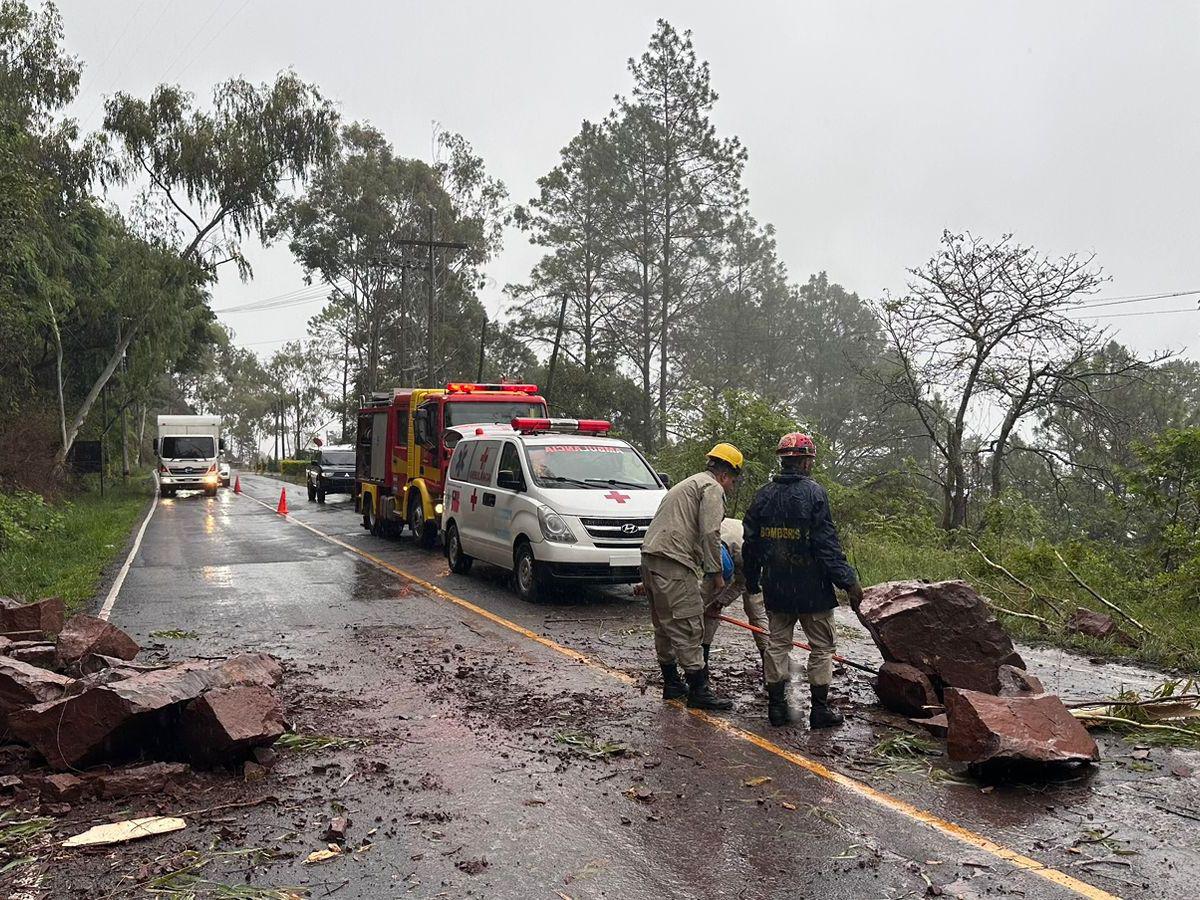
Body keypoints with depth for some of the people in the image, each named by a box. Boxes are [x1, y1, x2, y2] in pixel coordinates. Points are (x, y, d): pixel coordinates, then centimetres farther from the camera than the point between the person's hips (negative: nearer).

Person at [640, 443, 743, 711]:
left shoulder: (689, 483, 29)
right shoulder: (712, 488, -2)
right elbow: (710, 533, -13)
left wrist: (703, 573, 32)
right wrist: (716, 573, -5)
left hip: (650, 558, 10)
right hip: (673, 563, -10)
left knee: (665, 625, 17)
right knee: (687, 627, -4)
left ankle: (671, 683, 27)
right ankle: (698, 691, 1)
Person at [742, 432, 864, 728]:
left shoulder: (763, 495, 5)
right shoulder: (813, 493, -12)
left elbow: (750, 543, 10)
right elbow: (827, 544, -16)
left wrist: (751, 581, 20)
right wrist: (849, 581, -12)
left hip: (775, 588, 5)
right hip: (812, 587, -5)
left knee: (777, 643, 13)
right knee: (821, 647, 8)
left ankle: (776, 706, 16)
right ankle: (820, 709, 12)